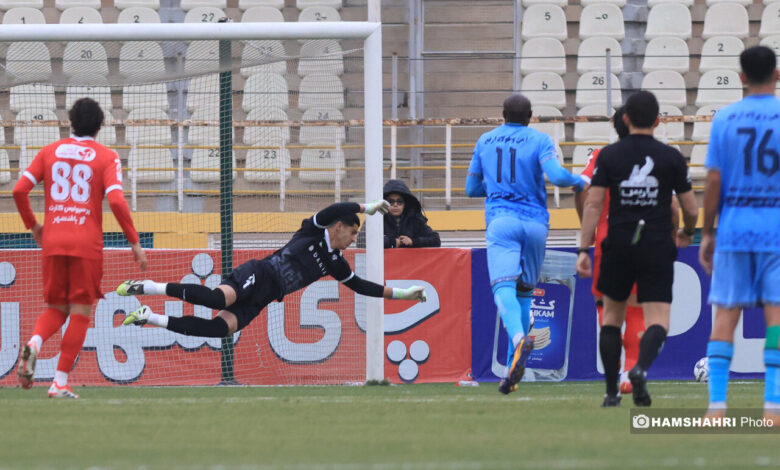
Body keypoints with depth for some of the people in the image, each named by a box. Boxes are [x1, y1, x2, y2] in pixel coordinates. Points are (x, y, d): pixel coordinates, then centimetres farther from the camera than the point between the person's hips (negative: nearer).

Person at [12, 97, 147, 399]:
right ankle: (60, 382, -3)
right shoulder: (106, 158, 0)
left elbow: (19, 190, 4)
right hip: (87, 244, -3)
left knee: (56, 309, 16)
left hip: (53, 242, 3)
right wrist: (135, 242, -6)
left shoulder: (49, 152, 10)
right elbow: (116, 200, -12)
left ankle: (35, 343, -17)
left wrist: (32, 225, 19)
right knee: (80, 312, 4)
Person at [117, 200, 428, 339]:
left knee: (224, 327, -19)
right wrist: (366, 208, -8)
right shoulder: (314, 231, 3)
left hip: (258, 300, 7)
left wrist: (399, 293, 27)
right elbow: (335, 211, -16)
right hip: (259, 275, -7)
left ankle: (152, 319, -17)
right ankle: (152, 287, -30)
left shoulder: (335, 262, 23)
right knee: (219, 298, -37)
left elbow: (360, 286, 30)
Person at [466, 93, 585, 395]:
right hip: (535, 223, 1)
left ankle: (519, 337, -49)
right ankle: (513, 366, 12)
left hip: (501, 220, -1)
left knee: (504, 287, -18)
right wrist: (579, 182, 8)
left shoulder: (485, 141, 15)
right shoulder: (539, 140, 4)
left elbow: (472, 188, 22)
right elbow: (555, 175, -12)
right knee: (524, 291, 15)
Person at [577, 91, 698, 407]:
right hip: (657, 248, -1)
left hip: (618, 247, 1)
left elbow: (593, 205, -4)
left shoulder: (609, 156, 2)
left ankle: (611, 392, 15)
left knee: (612, 316, 17)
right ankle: (641, 367, -33)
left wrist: (584, 250, -3)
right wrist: (687, 233, 27)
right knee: (657, 320, -3)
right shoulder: (671, 158, 1)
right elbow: (691, 209, 5)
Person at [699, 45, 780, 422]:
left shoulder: (724, 119, 2)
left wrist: (707, 233, 8)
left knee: (725, 314, 4)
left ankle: (717, 404, -1)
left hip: (733, 227, 1)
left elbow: (713, 182, 1)